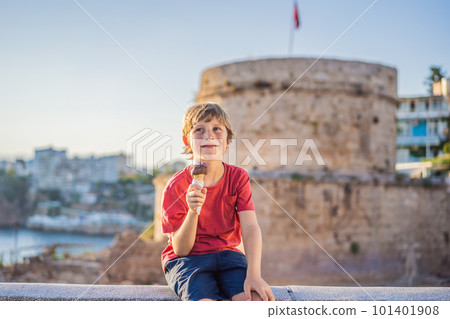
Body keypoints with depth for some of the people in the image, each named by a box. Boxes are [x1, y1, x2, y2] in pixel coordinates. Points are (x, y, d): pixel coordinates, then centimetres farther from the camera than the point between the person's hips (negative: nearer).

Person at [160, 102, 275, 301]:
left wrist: (253, 274, -29)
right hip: (186, 260, -2)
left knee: (258, 298, -27)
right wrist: (193, 211, -28)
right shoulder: (176, 186, -9)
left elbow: (250, 228, -12)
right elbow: (181, 250, -9)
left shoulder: (238, 177, 0)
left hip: (227, 253, 3)